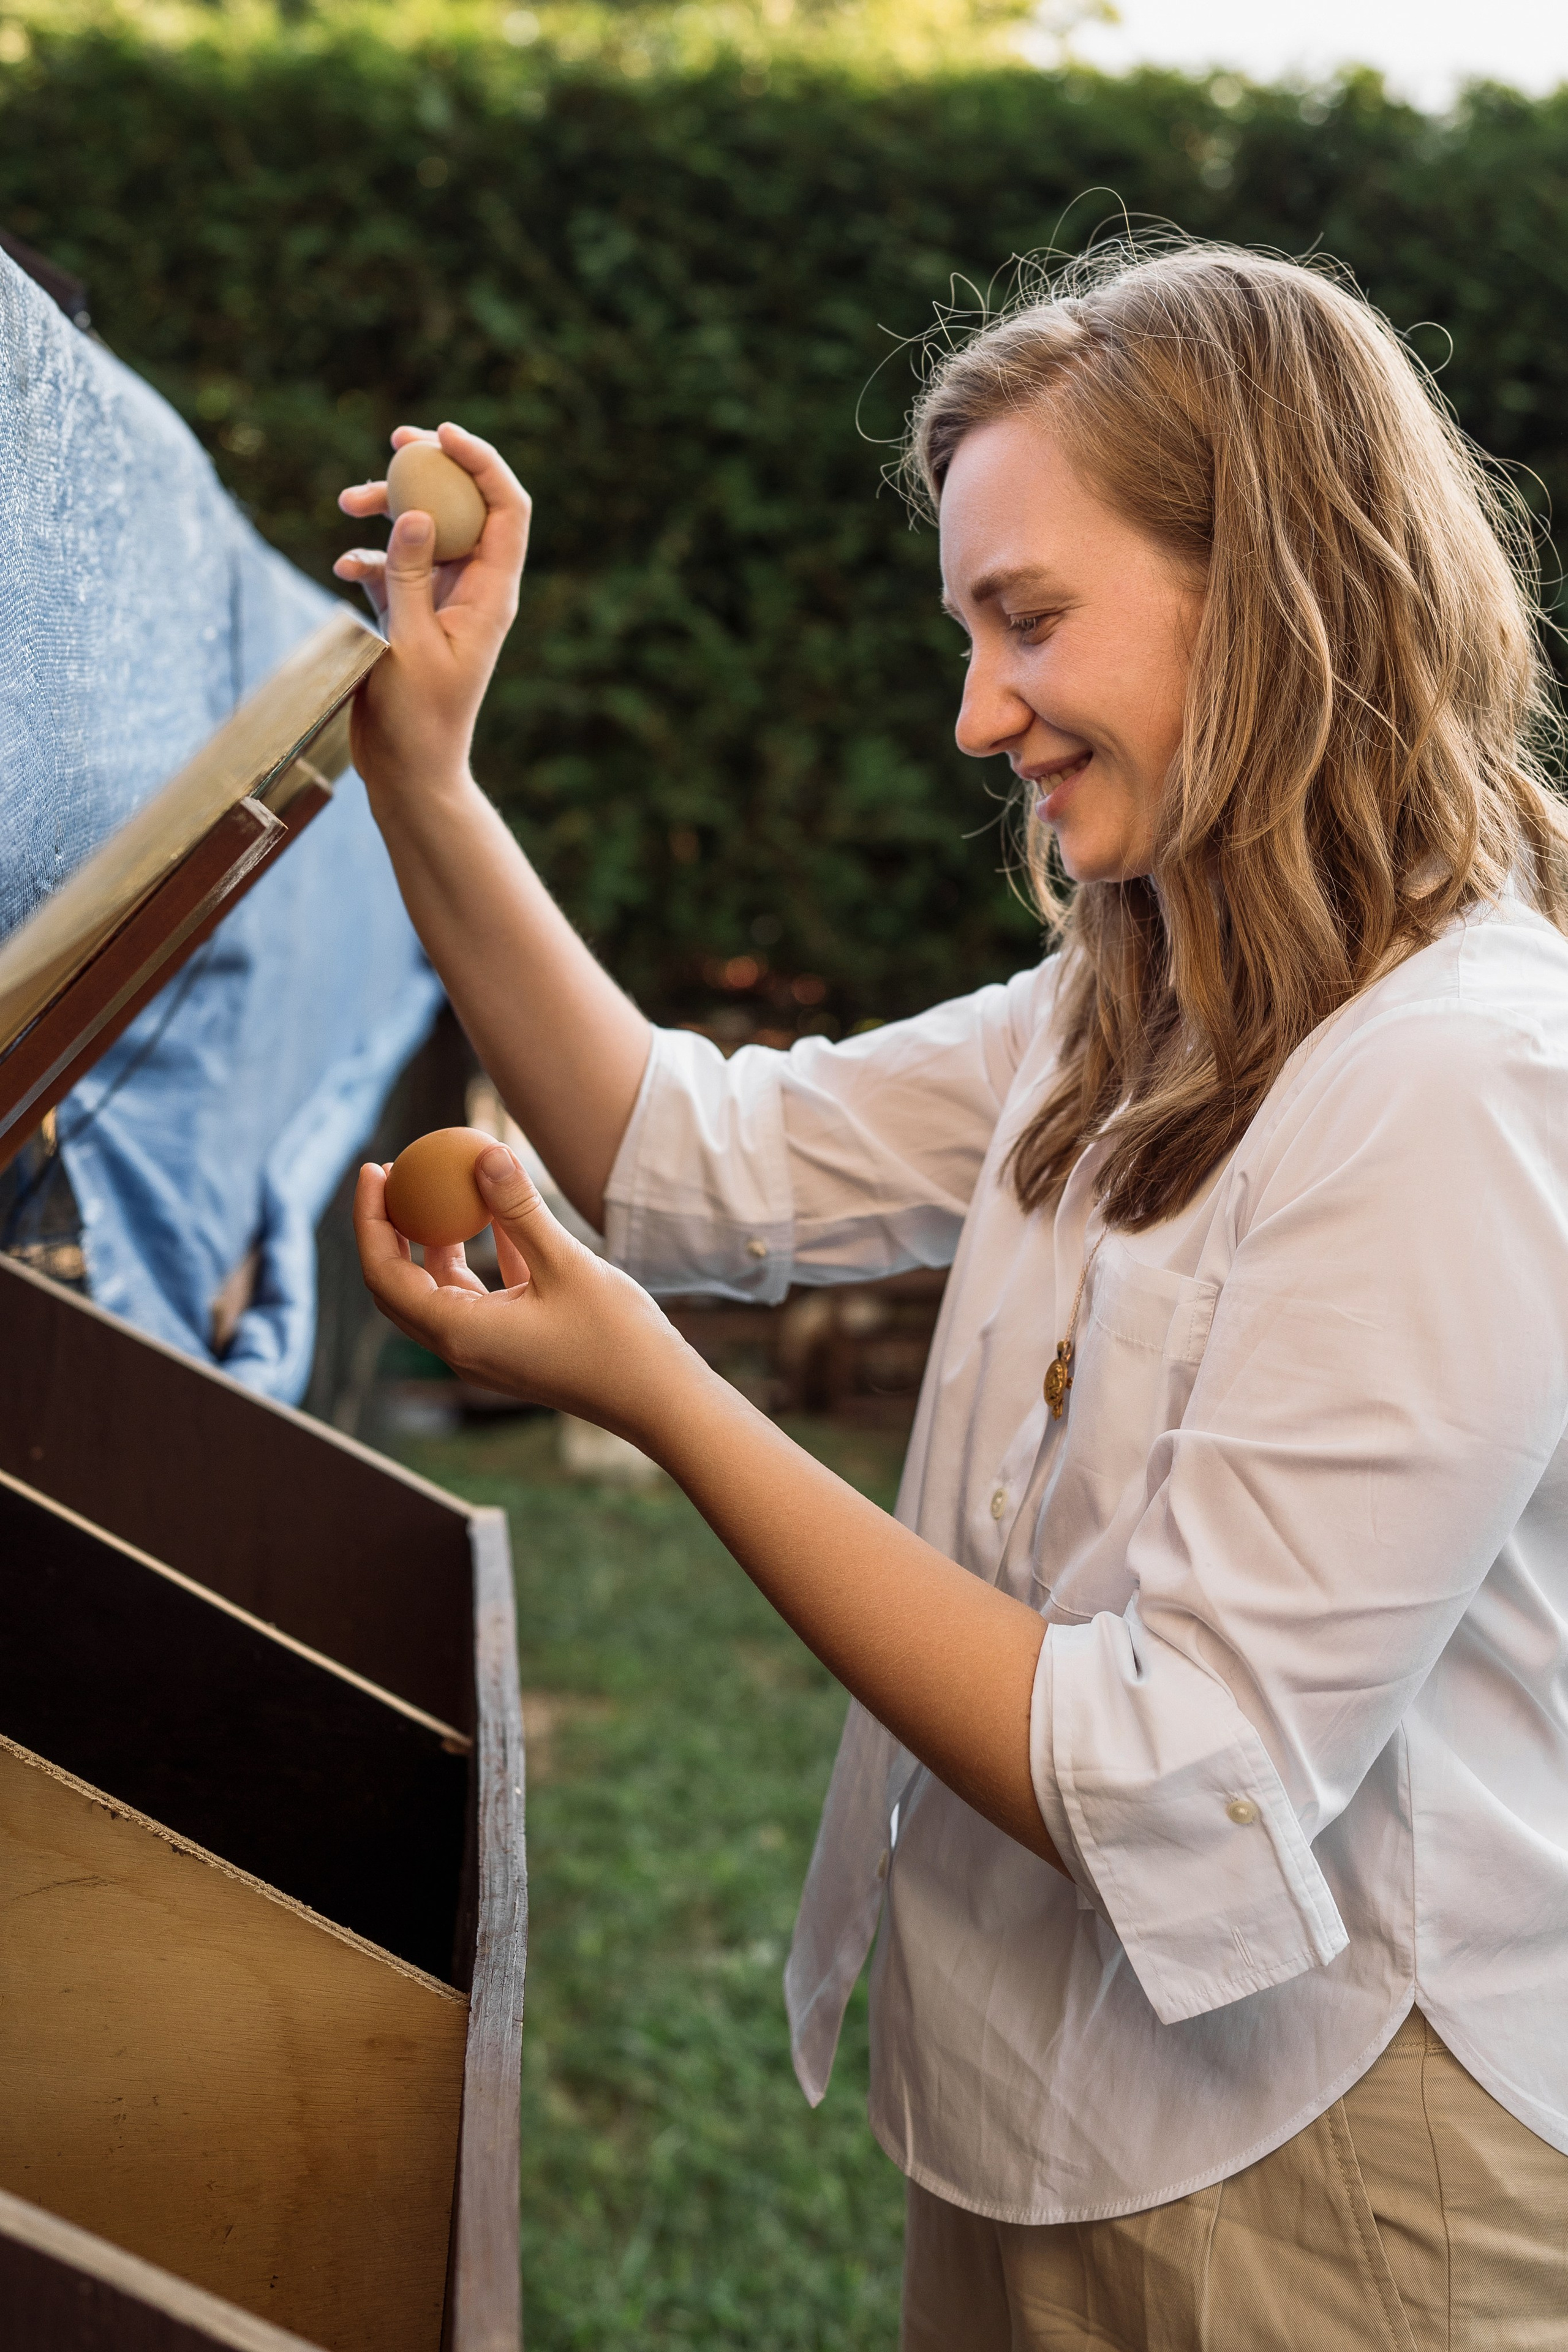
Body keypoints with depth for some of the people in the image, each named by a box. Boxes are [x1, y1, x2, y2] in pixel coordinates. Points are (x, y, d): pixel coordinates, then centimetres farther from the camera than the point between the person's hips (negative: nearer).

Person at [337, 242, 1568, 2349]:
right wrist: (426, 778, -3)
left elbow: (1185, 1805, -27)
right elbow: (708, 1158, 6)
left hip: (1313, 2167, -7)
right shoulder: (1155, 1010, 3)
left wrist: (647, 1392, -24)